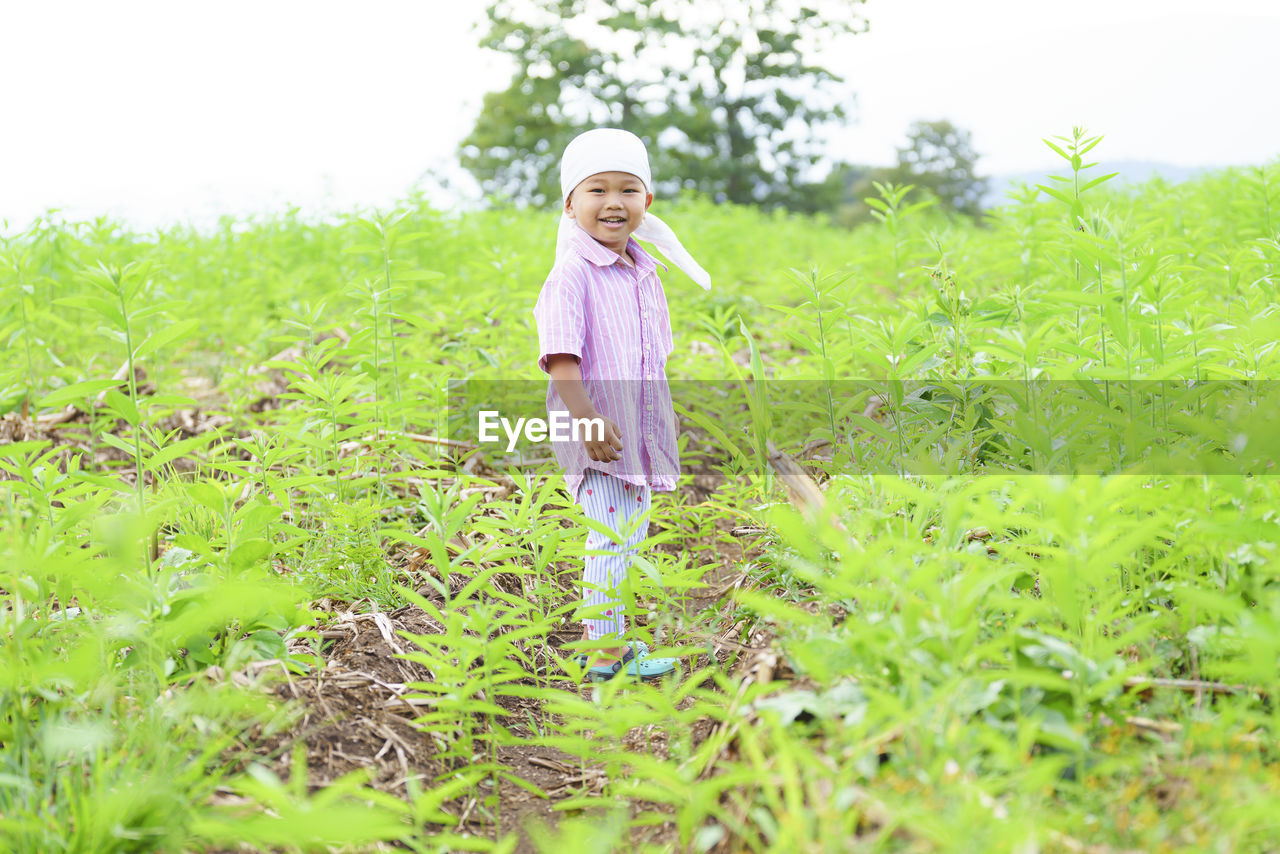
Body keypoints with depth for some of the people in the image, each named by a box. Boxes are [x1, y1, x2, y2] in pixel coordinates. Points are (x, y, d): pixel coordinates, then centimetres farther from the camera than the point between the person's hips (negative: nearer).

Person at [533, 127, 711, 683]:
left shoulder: (645, 272, 12)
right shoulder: (572, 274, -13)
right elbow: (559, 357, -20)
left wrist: (660, 420, 23)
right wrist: (586, 418, -28)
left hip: (639, 429, 9)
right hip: (597, 427, -9)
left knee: (633, 535, 15)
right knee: (610, 535, -6)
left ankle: (614, 640, 27)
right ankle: (605, 652, 4)